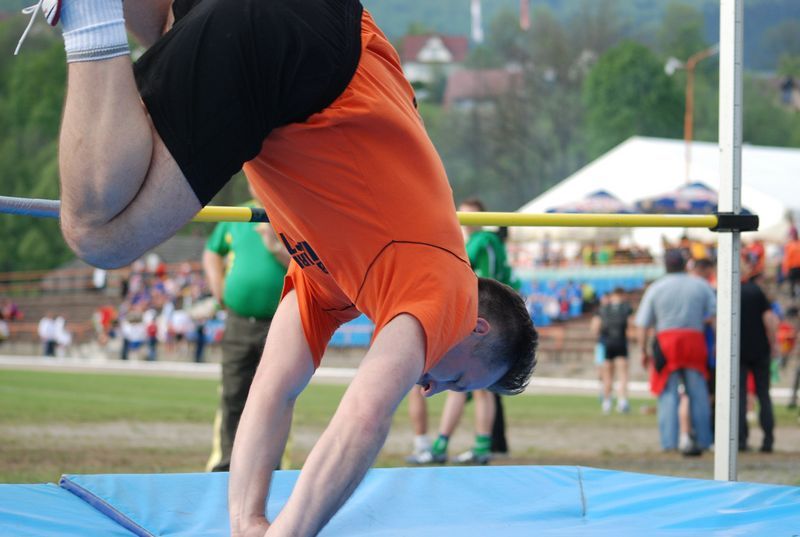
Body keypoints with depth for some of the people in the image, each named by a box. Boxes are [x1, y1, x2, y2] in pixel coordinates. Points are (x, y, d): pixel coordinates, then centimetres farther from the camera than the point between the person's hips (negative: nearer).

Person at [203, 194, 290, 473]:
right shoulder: (235, 217, 10)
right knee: (233, 399, 6)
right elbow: (212, 252, 26)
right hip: (238, 323, 4)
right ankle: (224, 465, 13)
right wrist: (217, 288, 13)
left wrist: (277, 247, -21)